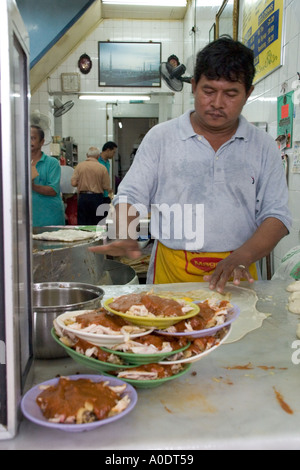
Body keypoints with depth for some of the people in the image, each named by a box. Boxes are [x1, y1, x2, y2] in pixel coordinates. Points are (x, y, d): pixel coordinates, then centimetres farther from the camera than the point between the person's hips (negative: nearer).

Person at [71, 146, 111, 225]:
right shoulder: (102, 168, -5)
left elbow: (73, 183, -5)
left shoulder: (79, 165, -1)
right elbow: (106, 186, -4)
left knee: (82, 223, 6)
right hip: (97, 197, -1)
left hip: (82, 197, 1)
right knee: (97, 224, 6)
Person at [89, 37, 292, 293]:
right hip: (171, 271, -1)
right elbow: (130, 197, 5)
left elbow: (276, 215, 5)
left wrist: (242, 257, -11)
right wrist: (125, 238, -15)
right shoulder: (160, 137, 6)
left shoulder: (264, 147, 9)